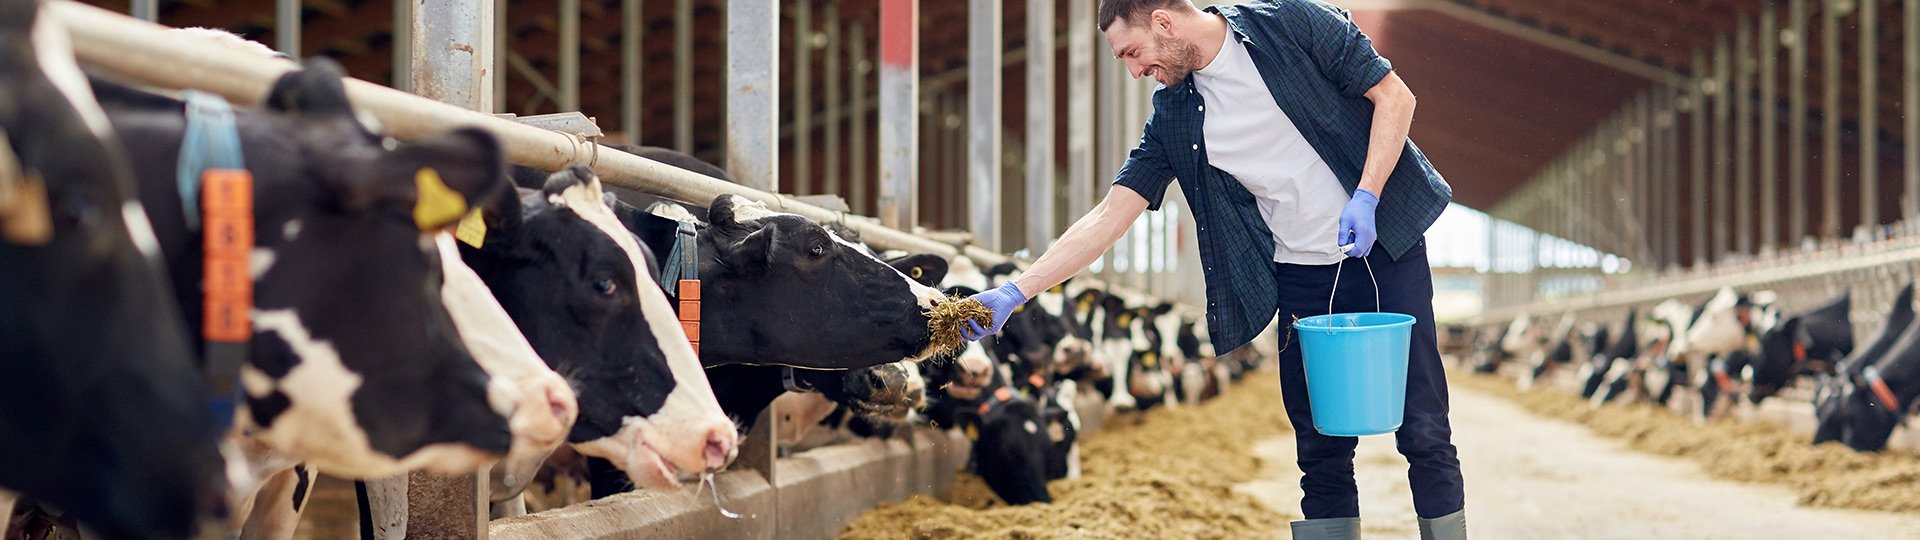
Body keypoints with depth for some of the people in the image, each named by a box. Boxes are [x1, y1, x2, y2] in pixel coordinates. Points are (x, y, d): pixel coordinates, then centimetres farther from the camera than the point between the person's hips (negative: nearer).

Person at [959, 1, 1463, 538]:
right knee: (1321, 449, 2)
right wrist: (1013, 292, -6)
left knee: (1424, 430, -1)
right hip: (1302, 279, 3)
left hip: (1385, 248, -3)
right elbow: (1108, 217, 1)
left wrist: (1366, 198, -16)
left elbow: (1394, 96, -5)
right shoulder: (1174, 117, 3)